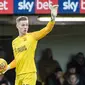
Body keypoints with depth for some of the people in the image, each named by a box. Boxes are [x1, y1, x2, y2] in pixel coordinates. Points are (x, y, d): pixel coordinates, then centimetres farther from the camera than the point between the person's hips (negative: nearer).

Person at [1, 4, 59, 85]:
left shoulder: (32, 36, -1)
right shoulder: (14, 42, 14)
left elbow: (47, 29, -14)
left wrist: (53, 17, -29)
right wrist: (7, 67, 9)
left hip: (29, 74, -6)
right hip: (18, 74, 6)